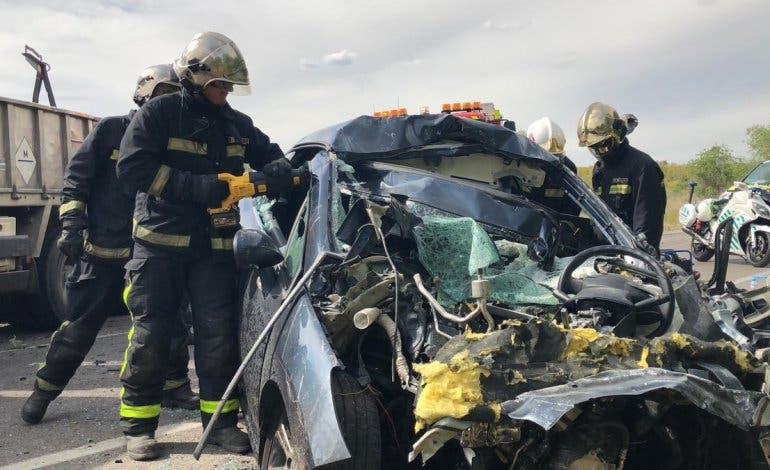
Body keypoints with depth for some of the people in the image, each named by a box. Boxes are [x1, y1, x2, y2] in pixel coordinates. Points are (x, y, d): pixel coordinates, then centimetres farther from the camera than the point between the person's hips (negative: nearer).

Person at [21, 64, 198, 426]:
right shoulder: (111, 130, -2)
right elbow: (76, 178, -2)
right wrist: (73, 225, -10)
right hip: (102, 250, -3)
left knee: (170, 322, 3)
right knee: (78, 326, 4)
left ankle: (174, 387, 20)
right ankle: (44, 390, 21)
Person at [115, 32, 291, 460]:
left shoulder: (238, 125, 9)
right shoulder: (160, 113, -5)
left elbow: (269, 154, 20)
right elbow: (132, 167, -15)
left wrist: (278, 171, -7)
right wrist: (200, 187, -22)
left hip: (215, 246, 4)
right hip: (161, 241, -3)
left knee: (218, 334, 2)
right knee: (151, 333, 1)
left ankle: (221, 419, 13)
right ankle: (138, 424, 13)